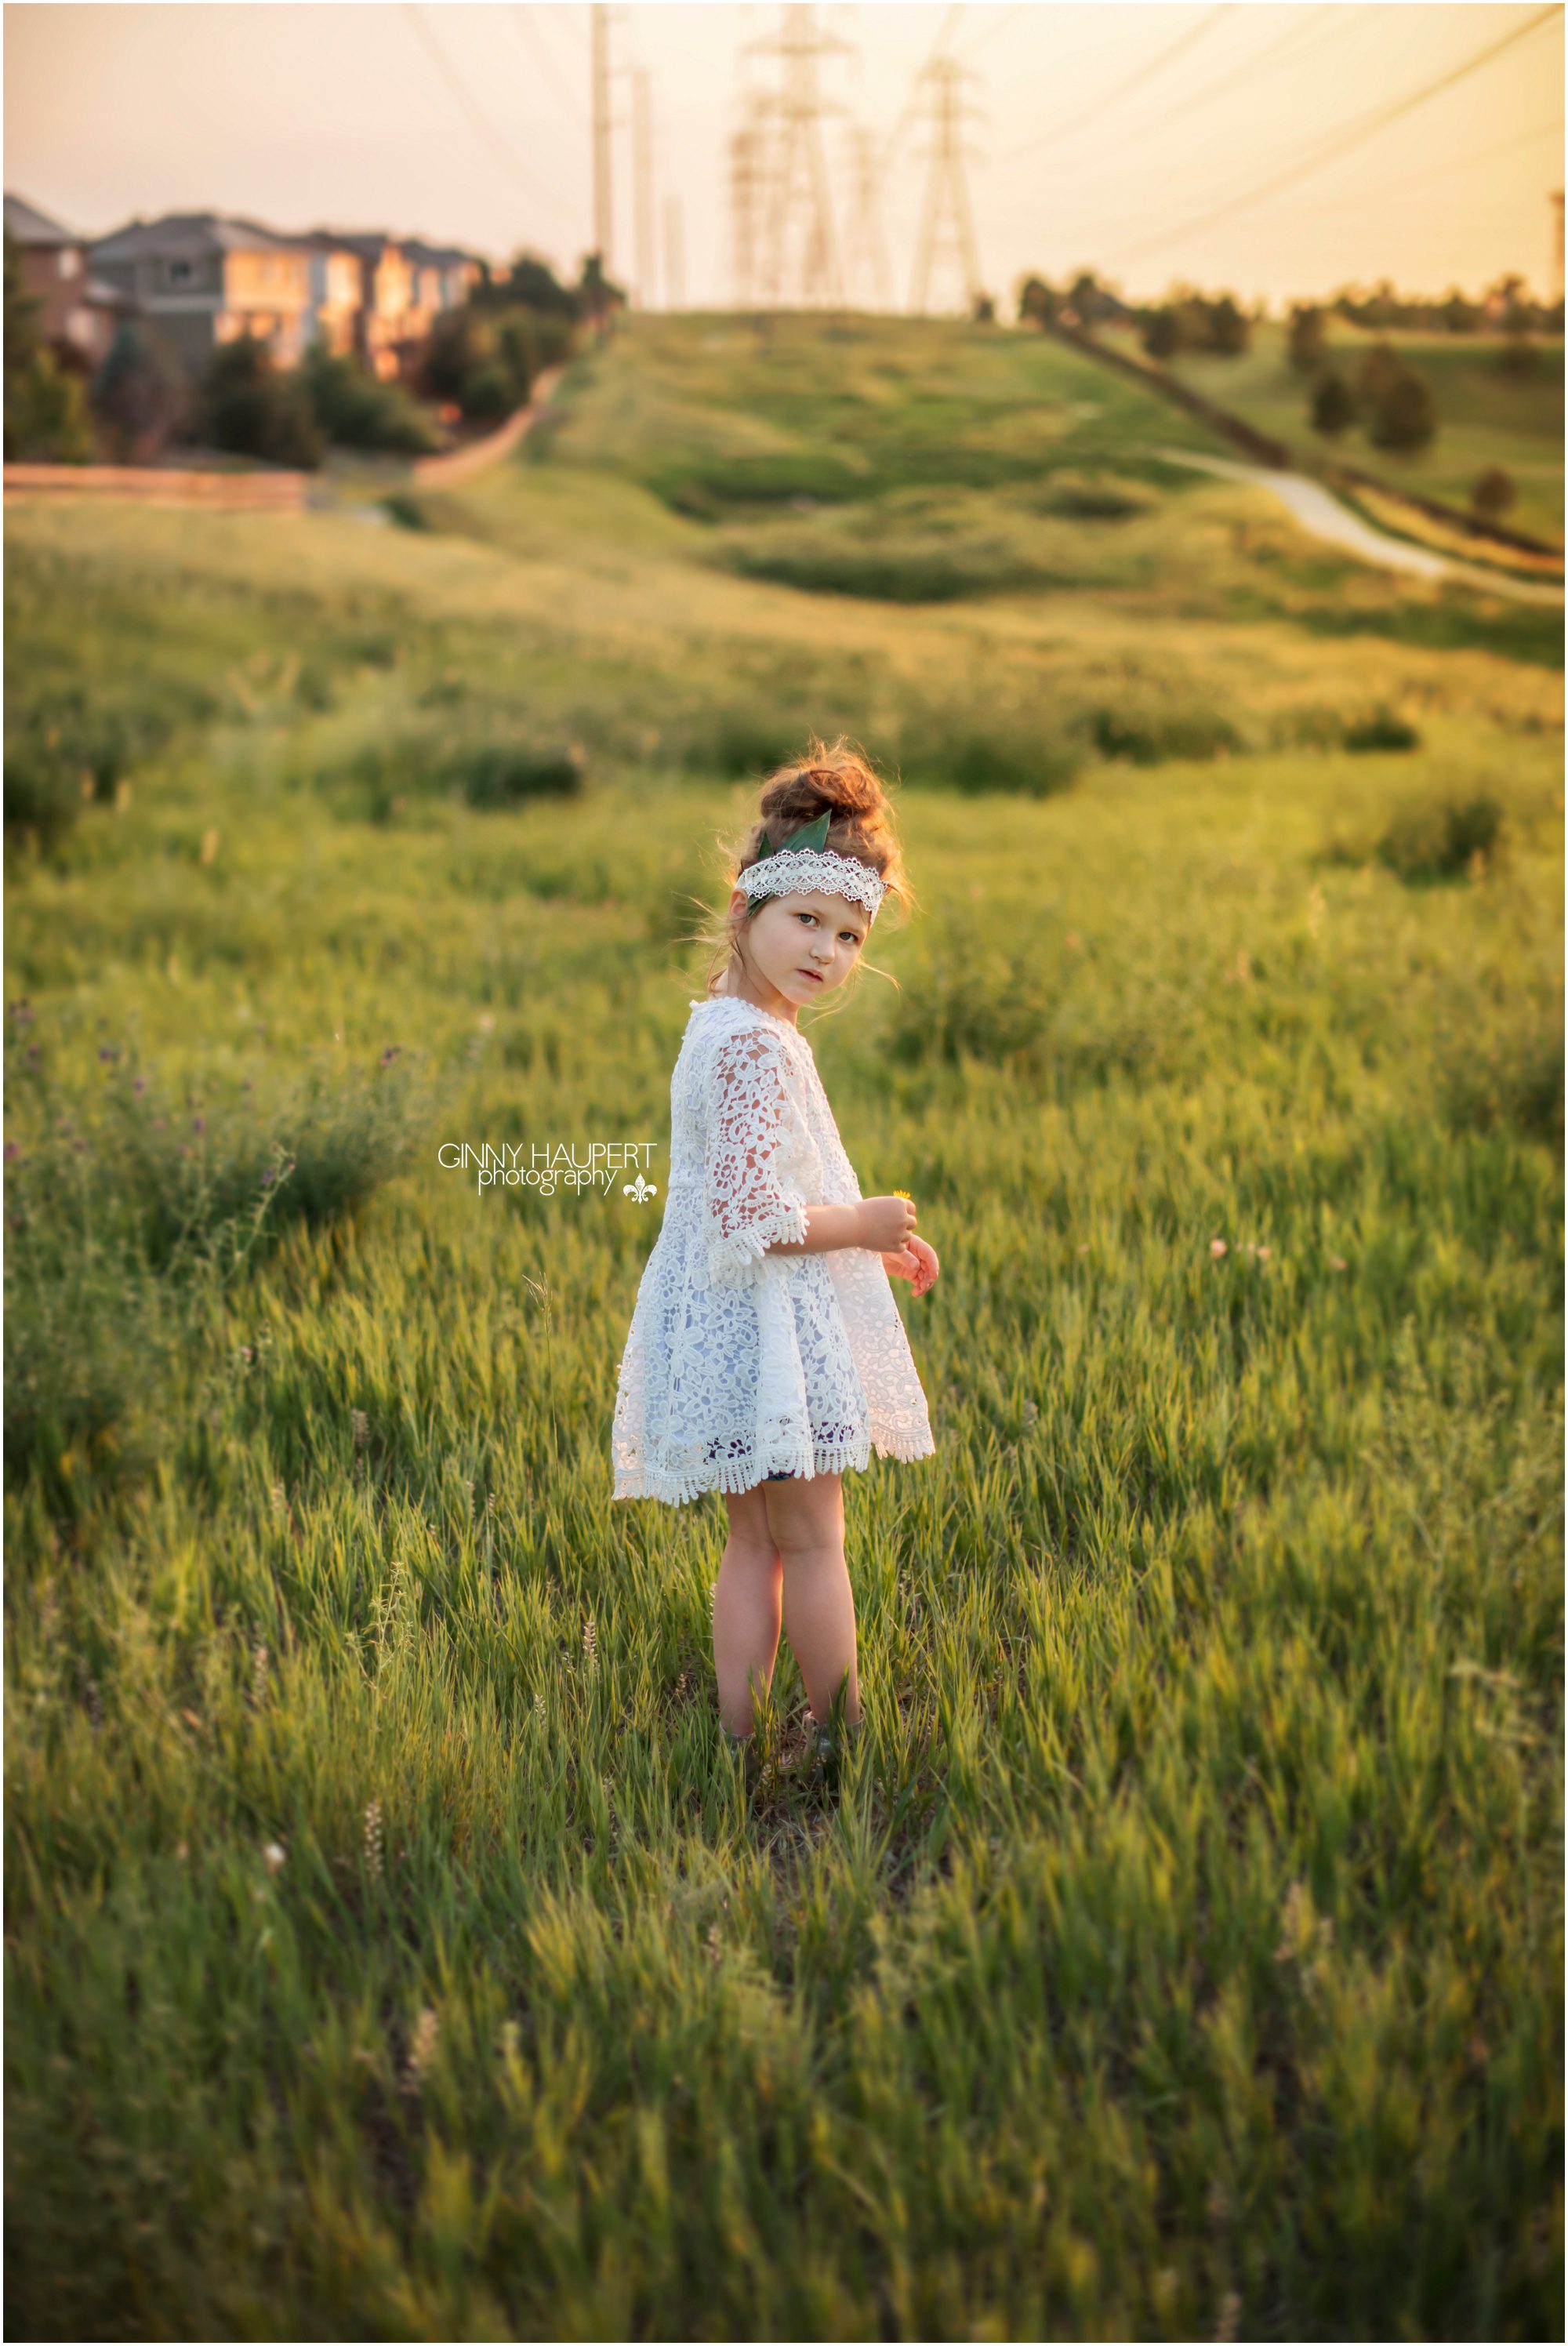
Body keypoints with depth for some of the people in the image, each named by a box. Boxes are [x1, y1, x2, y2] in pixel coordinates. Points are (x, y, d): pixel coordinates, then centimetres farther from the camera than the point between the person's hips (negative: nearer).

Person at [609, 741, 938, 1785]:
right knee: (813, 1540, 0)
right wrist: (861, 1226, -12)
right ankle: (840, 1743, 10)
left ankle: (740, 1740, 18)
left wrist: (868, 1241, 18)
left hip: (739, 1325, 10)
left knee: (755, 1542, 13)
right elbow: (750, 1217, -26)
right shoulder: (756, 1046, -19)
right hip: (768, 1324, -10)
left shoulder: (727, 1028, 14)